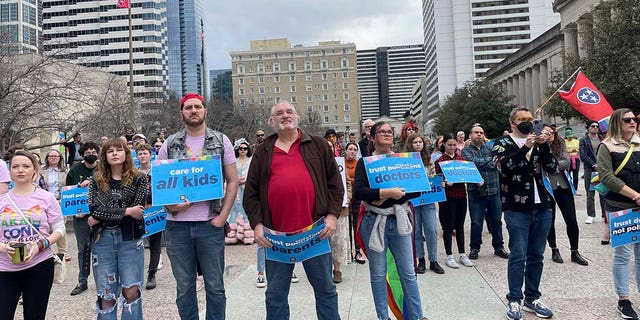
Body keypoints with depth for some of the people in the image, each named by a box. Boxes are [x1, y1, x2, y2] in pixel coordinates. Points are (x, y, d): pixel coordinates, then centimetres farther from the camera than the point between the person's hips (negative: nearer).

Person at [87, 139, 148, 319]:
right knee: (106, 296, 6)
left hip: (130, 238, -2)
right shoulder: (97, 181, 8)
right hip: (102, 239, 2)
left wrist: (100, 218, -7)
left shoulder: (139, 178, 2)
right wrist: (126, 211, -14)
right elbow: (94, 209, -6)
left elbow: (137, 209, -9)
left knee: (131, 292, -1)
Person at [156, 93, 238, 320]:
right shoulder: (169, 144, 7)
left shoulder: (221, 141, 3)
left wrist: (223, 215, -7)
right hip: (177, 226, 2)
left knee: (215, 286, 9)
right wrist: (168, 204, -9)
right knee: (184, 288, 13)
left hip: (210, 225, -1)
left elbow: (232, 180, 2)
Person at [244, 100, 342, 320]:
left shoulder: (318, 146, 10)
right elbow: (251, 192, 8)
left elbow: (335, 183, 8)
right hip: (276, 236, 1)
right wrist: (257, 224, -3)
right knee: (275, 294, 12)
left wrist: (332, 214, -3)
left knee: (325, 289, 11)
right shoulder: (263, 152, 11)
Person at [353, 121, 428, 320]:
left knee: (408, 272, 8)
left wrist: (390, 196, -14)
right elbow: (358, 192, -15)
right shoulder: (365, 162, -1)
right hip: (374, 222, -2)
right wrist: (387, 192, -22)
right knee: (378, 274, 7)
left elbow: (417, 189, -1)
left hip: (399, 220, 3)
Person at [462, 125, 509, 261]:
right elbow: (472, 162, -18)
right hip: (476, 191, -3)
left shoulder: (490, 148, 10)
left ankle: (498, 247, 27)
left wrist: (482, 163, -19)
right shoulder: (466, 151, 1)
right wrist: (491, 160, -10)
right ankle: (474, 248, 20)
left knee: (496, 220, 12)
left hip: (494, 190, 3)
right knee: (476, 223, 5)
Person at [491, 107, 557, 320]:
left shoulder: (538, 142, 14)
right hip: (517, 209, -4)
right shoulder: (502, 144, 2)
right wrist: (525, 148, -20)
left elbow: (552, 168, 2)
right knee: (518, 256, -2)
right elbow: (503, 166, -16)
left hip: (542, 207, 5)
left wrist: (543, 145, -9)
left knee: (536, 256, 10)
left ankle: (532, 298, 22)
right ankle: (514, 300, 9)